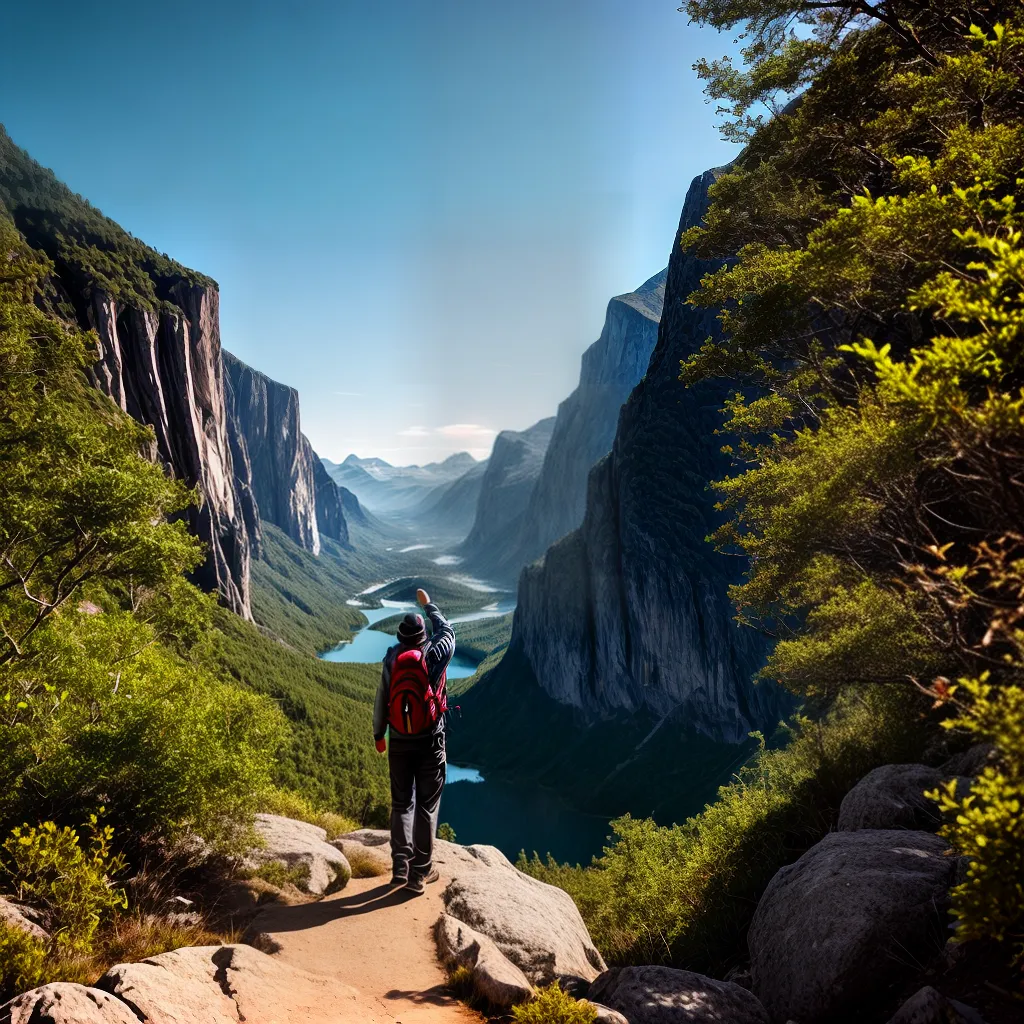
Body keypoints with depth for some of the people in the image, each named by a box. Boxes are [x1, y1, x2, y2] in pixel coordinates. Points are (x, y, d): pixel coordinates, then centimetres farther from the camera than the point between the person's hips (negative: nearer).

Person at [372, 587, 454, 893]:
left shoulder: (391, 660, -5)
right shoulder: (434, 656, -10)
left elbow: (381, 701, 2)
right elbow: (447, 631, 11)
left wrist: (378, 735, 16)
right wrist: (428, 604, 25)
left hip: (399, 743, 2)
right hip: (430, 742, -2)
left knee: (401, 804, 14)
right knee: (427, 807, 6)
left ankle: (400, 868, 13)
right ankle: (420, 872, 9)